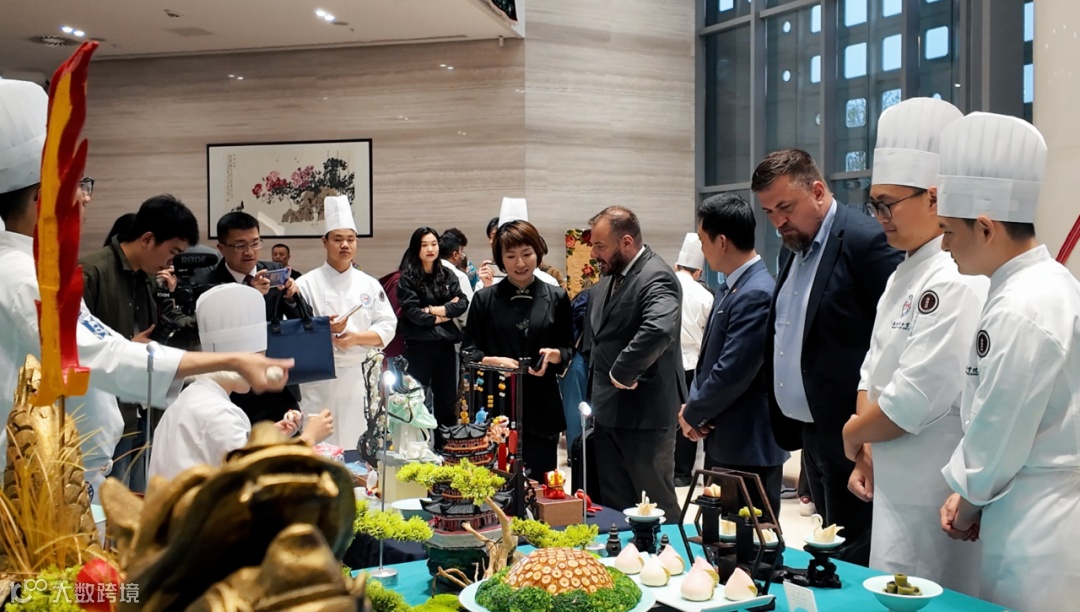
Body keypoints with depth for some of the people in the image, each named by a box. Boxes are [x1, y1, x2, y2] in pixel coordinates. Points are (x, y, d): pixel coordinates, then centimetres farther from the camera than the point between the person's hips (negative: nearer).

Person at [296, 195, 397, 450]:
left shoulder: (369, 284, 7)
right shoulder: (307, 284, -1)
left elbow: (387, 328, 3)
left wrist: (355, 337, -12)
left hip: (358, 375, 3)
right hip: (319, 377, -2)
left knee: (356, 443, 5)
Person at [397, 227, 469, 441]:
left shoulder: (447, 275, 10)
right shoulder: (407, 278, -4)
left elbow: (463, 303, 1)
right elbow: (412, 312, -12)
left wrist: (438, 309, -12)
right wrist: (442, 317, -7)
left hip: (445, 343, 4)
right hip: (419, 345, -4)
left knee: (447, 398, 10)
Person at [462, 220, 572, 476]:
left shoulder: (557, 298, 7)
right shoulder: (484, 299, 4)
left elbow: (569, 349, 9)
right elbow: (468, 351, 4)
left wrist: (553, 355, -12)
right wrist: (495, 361, -15)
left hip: (541, 407, 1)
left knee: (539, 483, 5)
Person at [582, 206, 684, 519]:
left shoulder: (656, 278, -18)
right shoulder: (607, 278, 10)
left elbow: (659, 330, -37)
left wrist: (622, 374, -24)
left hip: (645, 411, -8)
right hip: (608, 411, 8)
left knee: (658, 501, 6)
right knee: (614, 504, 15)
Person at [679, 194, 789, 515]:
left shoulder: (757, 294, -21)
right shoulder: (730, 288, 10)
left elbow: (732, 371, -23)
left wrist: (693, 414, -8)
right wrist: (693, 404, 0)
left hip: (749, 447, -9)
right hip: (723, 441, 9)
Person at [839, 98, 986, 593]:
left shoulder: (957, 283, -20)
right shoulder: (903, 275, 12)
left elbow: (914, 401, -23)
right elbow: (873, 373, 16)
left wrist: (853, 434, -6)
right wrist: (867, 453, 4)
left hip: (931, 501, -9)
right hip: (893, 488, 9)